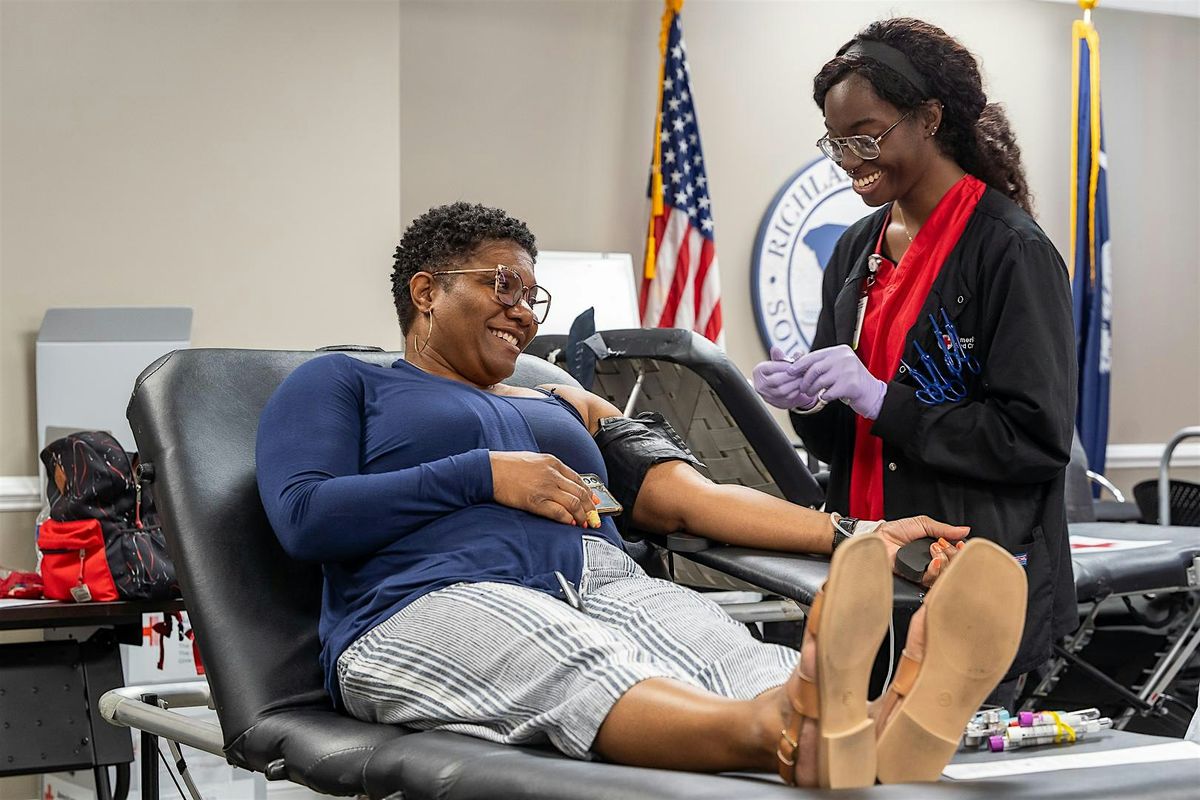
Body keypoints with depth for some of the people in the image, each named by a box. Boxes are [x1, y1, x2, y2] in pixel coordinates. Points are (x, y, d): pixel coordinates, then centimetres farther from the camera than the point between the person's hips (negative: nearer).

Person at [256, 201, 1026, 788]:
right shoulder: (338, 383, 20)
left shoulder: (564, 408, 36)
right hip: (434, 605, -4)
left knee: (733, 656, -32)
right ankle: (780, 737, -72)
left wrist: (857, 538, 6)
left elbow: (685, 499, 22)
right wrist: (483, 474, -3)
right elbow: (305, 519, 1)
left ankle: (890, 736, -65)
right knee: (583, 671, -40)